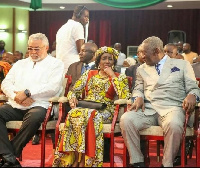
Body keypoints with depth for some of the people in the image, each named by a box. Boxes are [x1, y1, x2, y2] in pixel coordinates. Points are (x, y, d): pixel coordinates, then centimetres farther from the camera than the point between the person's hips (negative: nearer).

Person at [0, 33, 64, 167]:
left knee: (35, 117, -38)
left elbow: (53, 87, -7)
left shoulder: (56, 64, 10)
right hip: (15, 105, 5)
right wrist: (17, 96, -8)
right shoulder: (20, 64, 25)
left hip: (39, 106, -4)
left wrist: (27, 92, -14)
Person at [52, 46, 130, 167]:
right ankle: (77, 159, -28)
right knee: (74, 114, -33)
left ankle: (82, 160, -30)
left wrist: (112, 76, -6)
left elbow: (124, 97, -9)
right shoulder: (89, 74, 19)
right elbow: (73, 91, 18)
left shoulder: (119, 77, 9)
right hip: (85, 108, 3)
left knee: (90, 116, -37)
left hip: (105, 111, -3)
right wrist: (72, 97, -8)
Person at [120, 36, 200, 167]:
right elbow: (138, 89, 23)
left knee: (174, 125, -39)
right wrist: (138, 97, -2)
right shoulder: (142, 69, 26)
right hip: (147, 108, 3)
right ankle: (137, 163, -18)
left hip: (172, 107, -3)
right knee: (126, 120, -29)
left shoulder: (182, 65, 16)